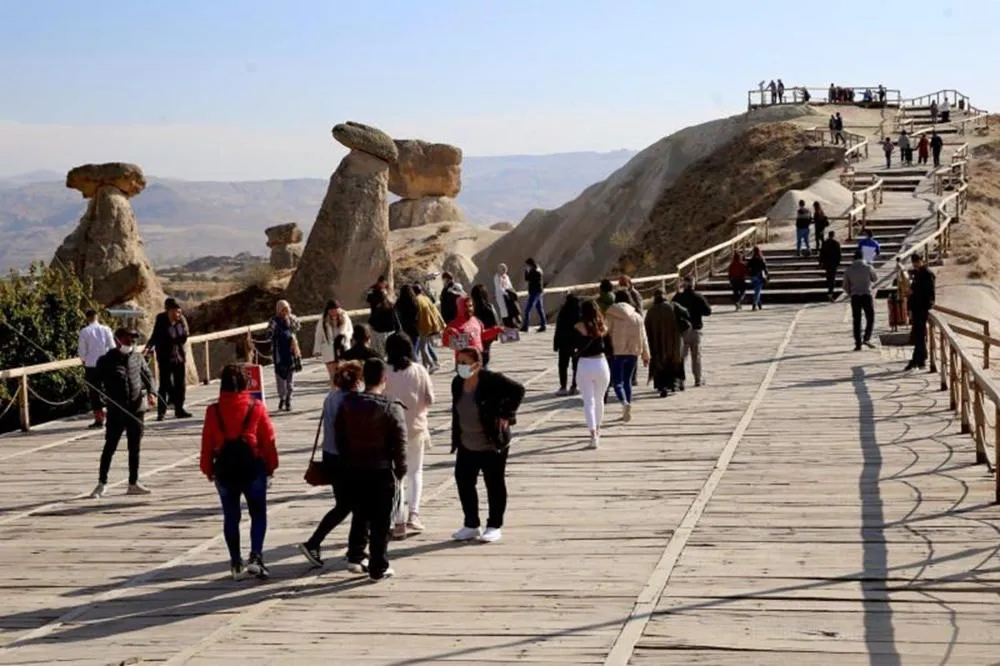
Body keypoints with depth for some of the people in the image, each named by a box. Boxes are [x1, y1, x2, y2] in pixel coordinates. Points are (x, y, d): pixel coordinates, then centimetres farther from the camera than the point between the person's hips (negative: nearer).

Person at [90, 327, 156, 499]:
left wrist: (150, 392, -2)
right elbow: (98, 384, -2)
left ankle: (133, 484, 19)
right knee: (109, 447, 0)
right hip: (116, 410, -4)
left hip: (137, 409, 4)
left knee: (135, 448, 9)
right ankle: (102, 483, 10)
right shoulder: (106, 361, -6)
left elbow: (148, 375, 15)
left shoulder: (138, 358, 5)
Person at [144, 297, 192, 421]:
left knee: (181, 384, 7)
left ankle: (179, 409, 19)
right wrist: (148, 347, -11)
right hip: (165, 358, -4)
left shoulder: (181, 320, -3)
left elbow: (184, 338, -4)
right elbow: (155, 337, 1)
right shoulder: (161, 321, -10)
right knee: (165, 385, -4)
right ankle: (161, 412, 0)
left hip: (180, 356, 4)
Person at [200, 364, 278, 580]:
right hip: (253, 467, -1)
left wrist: (208, 469, 11)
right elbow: (268, 439, -3)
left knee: (230, 517, 11)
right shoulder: (256, 408, -6)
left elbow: (207, 442, 0)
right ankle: (256, 556, -8)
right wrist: (271, 465, 8)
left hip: (225, 468, 1)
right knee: (258, 515, 9)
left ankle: (236, 563, 13)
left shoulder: (213, 411, -3)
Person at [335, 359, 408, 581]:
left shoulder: (347, 404, -2)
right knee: (381, 521, 4)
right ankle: (378, 567, 8)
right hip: (382, 471, -3)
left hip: (354, 469, 4)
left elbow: (339, 437, 3)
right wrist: (400, 470, 1)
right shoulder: (392, 409, -14)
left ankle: (355, 554, 20)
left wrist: (347, 461, 13)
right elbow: (399, 444, -12)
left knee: (360, 515, 22)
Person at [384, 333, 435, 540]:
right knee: (415, 472, 18)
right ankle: (413, 514, 3)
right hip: (416, 427, 1)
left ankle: (399, 522, 7)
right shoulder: (419, 371, -6)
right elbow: (429, 400, -4)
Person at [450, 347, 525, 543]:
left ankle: (495, 526, 17)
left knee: (494, 485, 6)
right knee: (464, 483, 9)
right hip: (466, 446, 6)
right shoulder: (457, 383, 3)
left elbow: (518, 390, -15)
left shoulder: (492, 380, -17)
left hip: (492, 445, -6)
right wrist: (455, 438, 10)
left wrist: (506, 415, -15)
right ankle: (471, 525, 22)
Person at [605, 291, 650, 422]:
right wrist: (646, 356, 17)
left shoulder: (611, 316, -6)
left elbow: (604, 333, -5)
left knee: (617, 381, -2)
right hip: (633, 352, 4)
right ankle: (626, 412, 16)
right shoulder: (637, 317, 6)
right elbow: (643, 338, 10)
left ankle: (625, 402, -30)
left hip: (617, 352, -4)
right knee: (627, 380, 15)